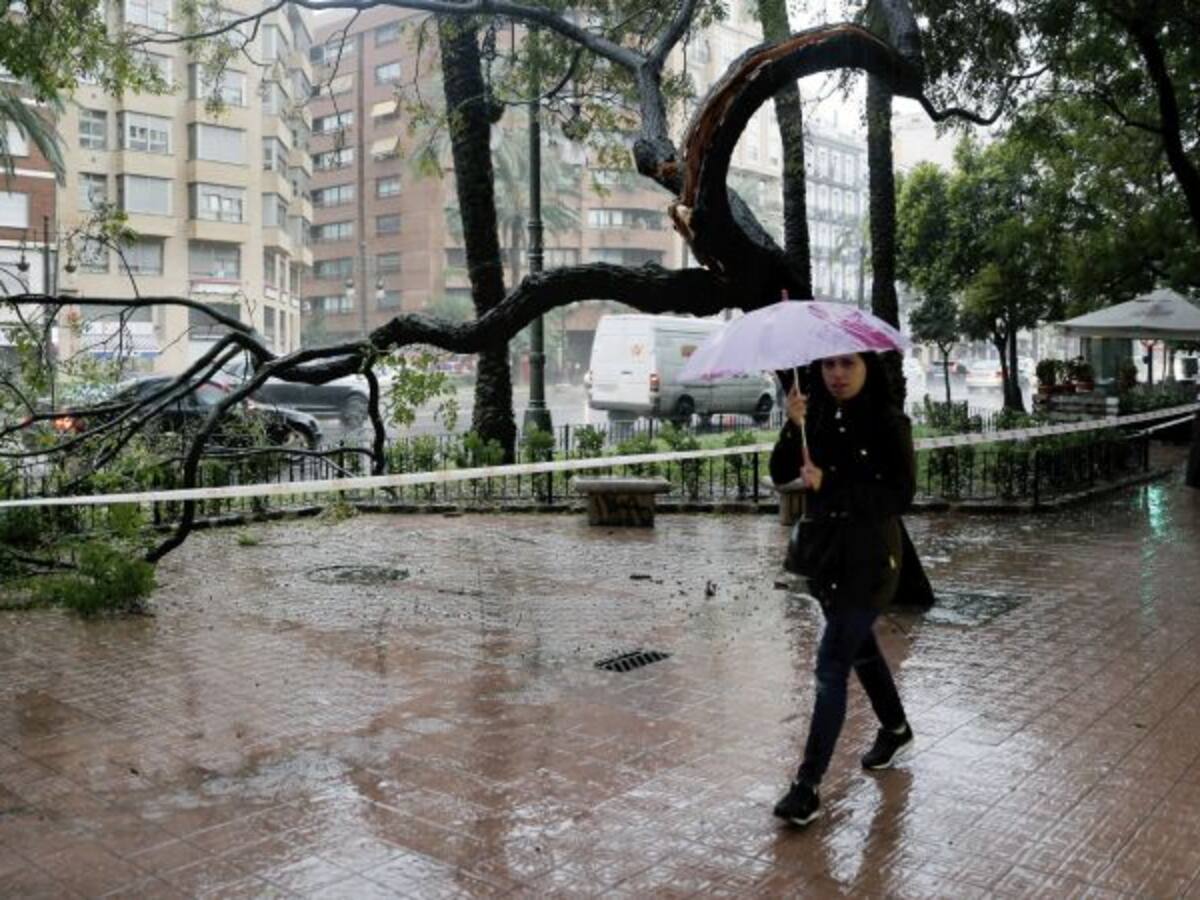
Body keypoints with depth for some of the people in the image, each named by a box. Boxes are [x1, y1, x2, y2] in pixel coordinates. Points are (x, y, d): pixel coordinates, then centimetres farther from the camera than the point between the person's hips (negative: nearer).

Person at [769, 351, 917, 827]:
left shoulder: (888, 422, -12)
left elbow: (900, 494, -15)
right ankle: (896, 730, 48)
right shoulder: (817, 416, 3)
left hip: (869, 558, -6)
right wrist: (793, 428, -22)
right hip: (824, 549, 7)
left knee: (832, 666, -9)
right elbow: (781, 474, -5)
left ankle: (808, 787, -4)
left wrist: (829, 485, -22)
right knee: (859, 647, 23)